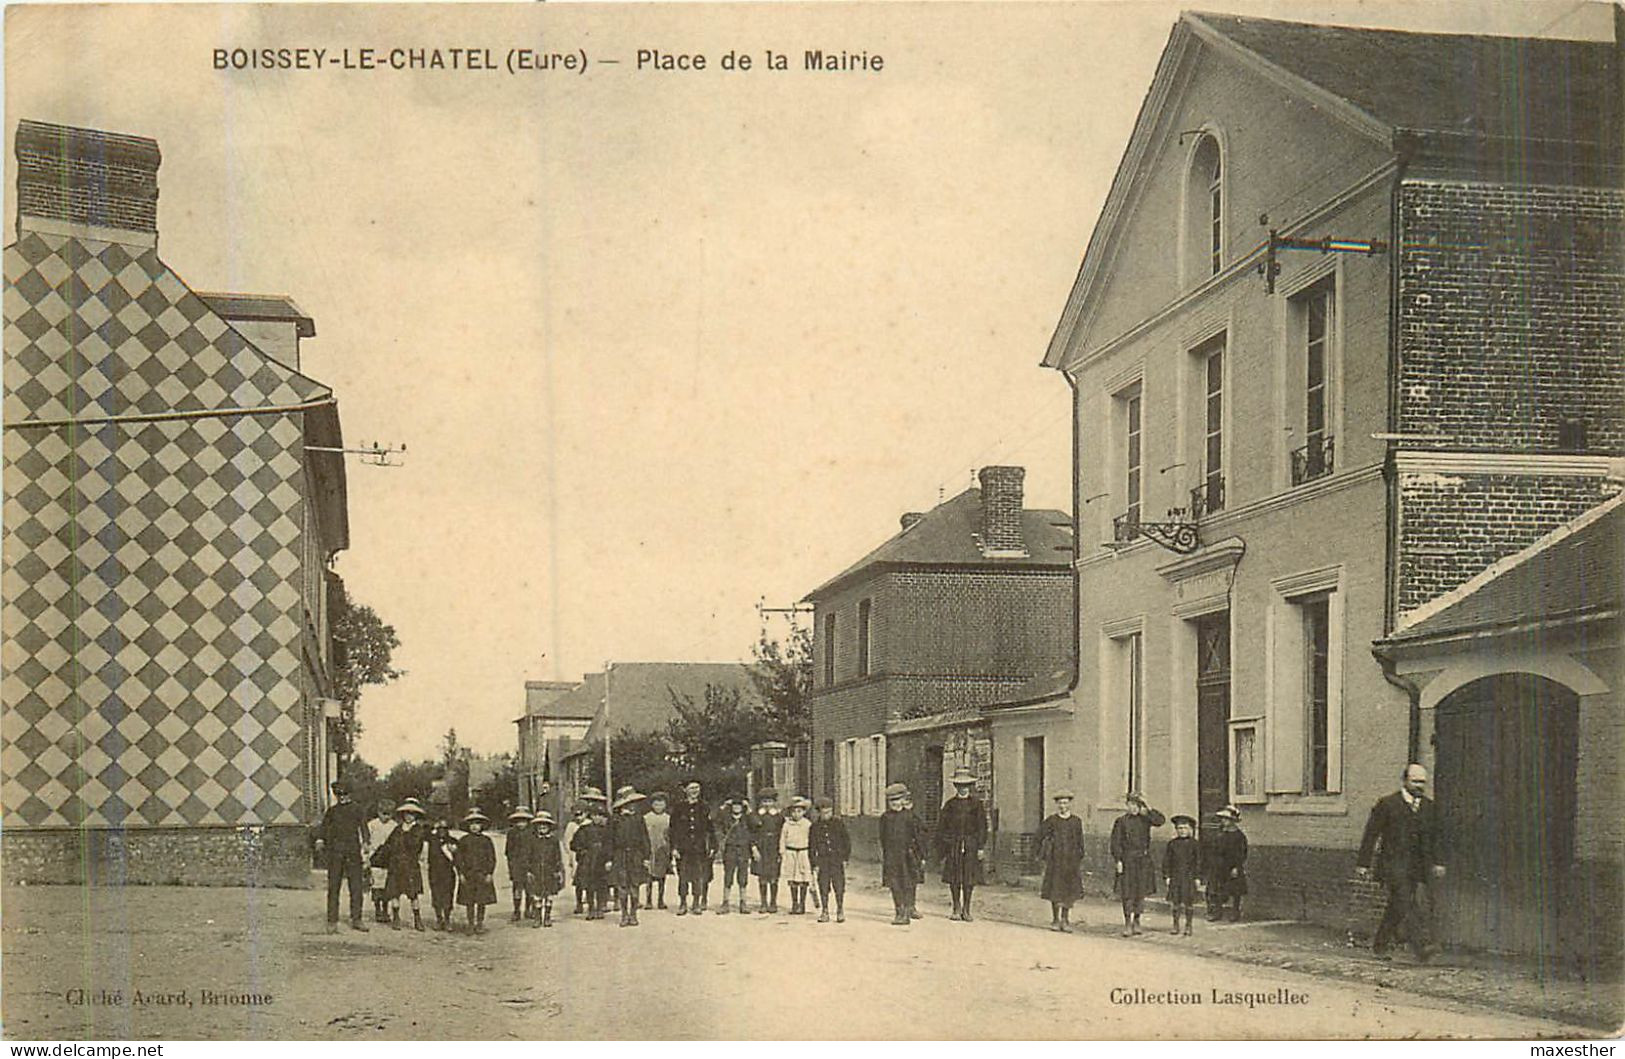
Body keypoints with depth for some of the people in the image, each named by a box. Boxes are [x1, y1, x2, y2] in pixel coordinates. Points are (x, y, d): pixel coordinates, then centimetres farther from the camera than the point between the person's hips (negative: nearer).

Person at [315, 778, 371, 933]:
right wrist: (320, 840, -16)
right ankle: (332, 922, 0)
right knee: (333, 888, -3)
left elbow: (363, 826, -3)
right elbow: (324, 826, 4)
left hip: (353, 852, 0)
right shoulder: (332, 811, 14)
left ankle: (356, 920, 8)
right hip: (335, 852, 0)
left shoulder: (358, 810, 10)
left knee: (356, 887, -1)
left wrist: (364, 843, -20)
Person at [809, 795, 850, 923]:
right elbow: (811, 847, 7)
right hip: (822, 861, 1)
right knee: (823, 887, 1)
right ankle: (824, 912, 11)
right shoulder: (815, 826, 4)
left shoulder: (839, 823, 2)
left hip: (837, 859, -1)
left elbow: (847, 841, 6)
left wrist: (846, 858, 1)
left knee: (839, 886, -2)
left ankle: (840, 911, 10)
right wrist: (814, 864, 2)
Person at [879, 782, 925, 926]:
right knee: (894, 886, 4)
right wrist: (883, 856, 16)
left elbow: (917, 837, 2)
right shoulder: (885, 817, 6)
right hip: (891, 857, 2)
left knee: (908, 886, -3)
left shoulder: (909, 816, -1)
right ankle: (899, 912, 14)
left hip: (908, 855, -2)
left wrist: (922, 856, 1)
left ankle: (907, 913, -2)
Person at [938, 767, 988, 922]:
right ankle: (956, 908, 14)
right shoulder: (950, 804, 7)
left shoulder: (976, 804, 5)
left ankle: (966, 909, 12)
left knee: (969, 879, 1)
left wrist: (981, 847, -4)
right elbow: (941, 827, 7)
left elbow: (982, 826, 3)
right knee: (954, 879, 2)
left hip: (971, 846, -1)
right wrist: (943, 847, 0)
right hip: (953, 845, 1)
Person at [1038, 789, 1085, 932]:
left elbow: (1080, 842, 13)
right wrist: (1042, 857, 1)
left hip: (1071, 861, 2)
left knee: (1069, 892, 3)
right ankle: (1055, 919, 13)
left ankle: (1066, 920, 13)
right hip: (1055, 860, -2)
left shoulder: (1076, 822, 8)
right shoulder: (1050, 821, 1)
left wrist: (1080, 860, 9)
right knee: (1055, 891, 2)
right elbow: (1040, 838, 5)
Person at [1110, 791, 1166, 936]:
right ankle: (1127, 923, 4)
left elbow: (1161, 820, -10)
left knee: (1141, 893, 8)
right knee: (1127, 894, -3)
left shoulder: (1145, 819, 7)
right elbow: (1116, 842, -2)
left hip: (1144, 860, 3)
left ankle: (1136, 922, 19)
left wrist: (1148, 809, -14)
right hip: (1128, 860, -3)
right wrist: (1118, 860, -9)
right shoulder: (1121, 821, 0)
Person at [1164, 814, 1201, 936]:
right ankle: (1176, 925, 15)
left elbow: (1198, 861, 3)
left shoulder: (1193, 844, 1)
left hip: (1189, 877, -1)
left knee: (1188, 903, 1)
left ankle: (1188, 926, 11)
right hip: (1175, 877, 2)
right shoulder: (1172, 844, 5)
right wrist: (1167, 875, 1)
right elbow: (1166, 860, 7)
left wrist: (1197, 877, -2)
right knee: (1175, 902, 4)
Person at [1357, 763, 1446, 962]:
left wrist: (1437, 862, 11)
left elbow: (1434, 837, 20)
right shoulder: (1387, 804, -2)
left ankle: (1379, 946, 19)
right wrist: (1363, 863, -4)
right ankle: (1422, 945, -27)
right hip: (1393, 864, -5)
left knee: (1396, 907, 7)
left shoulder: (1429, 807, 13)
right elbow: (1371, 834, -2)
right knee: (1405, 903, -17)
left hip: (1416, 867, 5)